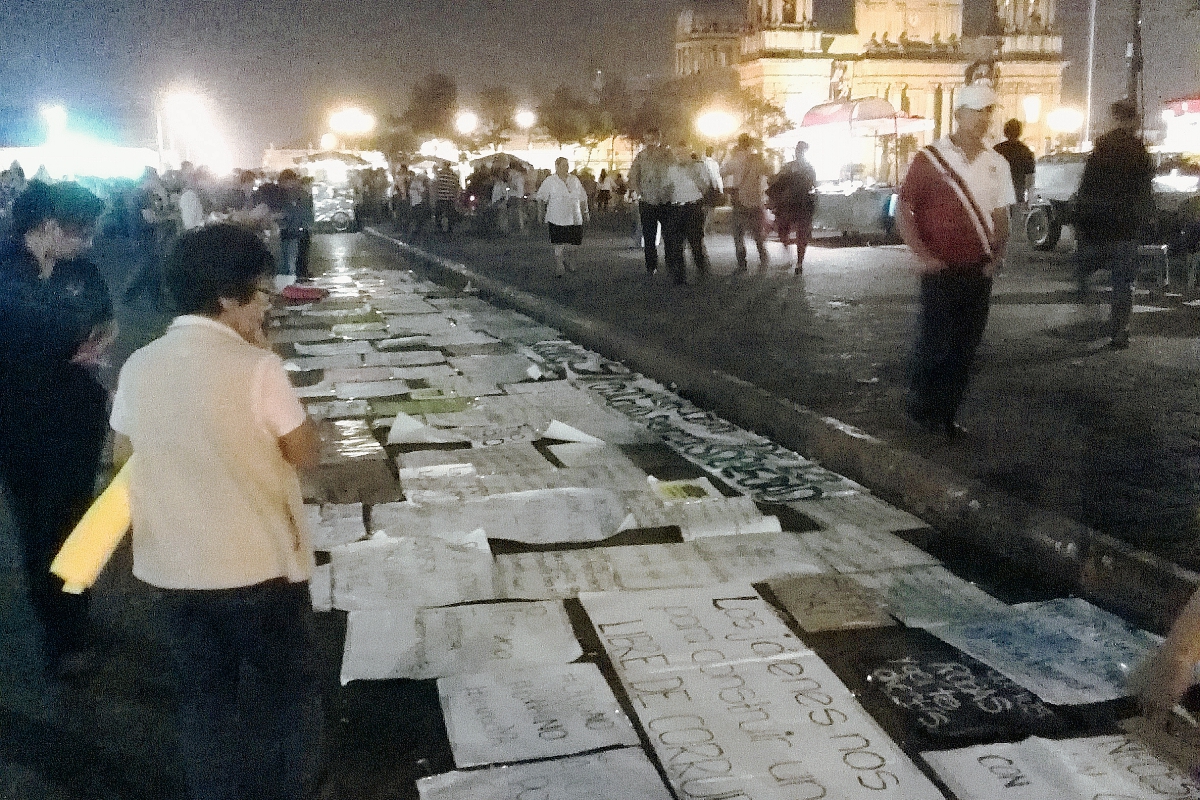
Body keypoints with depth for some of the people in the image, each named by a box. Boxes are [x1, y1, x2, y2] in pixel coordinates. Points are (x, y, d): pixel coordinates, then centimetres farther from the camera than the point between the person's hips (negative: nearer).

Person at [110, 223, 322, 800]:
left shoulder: (139, 367, -1)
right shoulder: (255, 366, -17)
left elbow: (124, 452, 11)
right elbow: (304, 452, -8)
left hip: (170, 567, 5)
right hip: (259, 563, -5)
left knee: (204, 696, 19)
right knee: (285, 692, 16)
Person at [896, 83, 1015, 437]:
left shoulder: (996, 164, 10)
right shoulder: (930, 159, -5)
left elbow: (1000, 217, 15)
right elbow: (904, 211, -5)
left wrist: (996, 256, 0)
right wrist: (923, 255, -14)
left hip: (979, 272, 5)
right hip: (941, 271, -5)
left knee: (965, 349, 7)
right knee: (936, 345, -2)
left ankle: (945, 415, 18)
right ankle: (921, 409, 18)